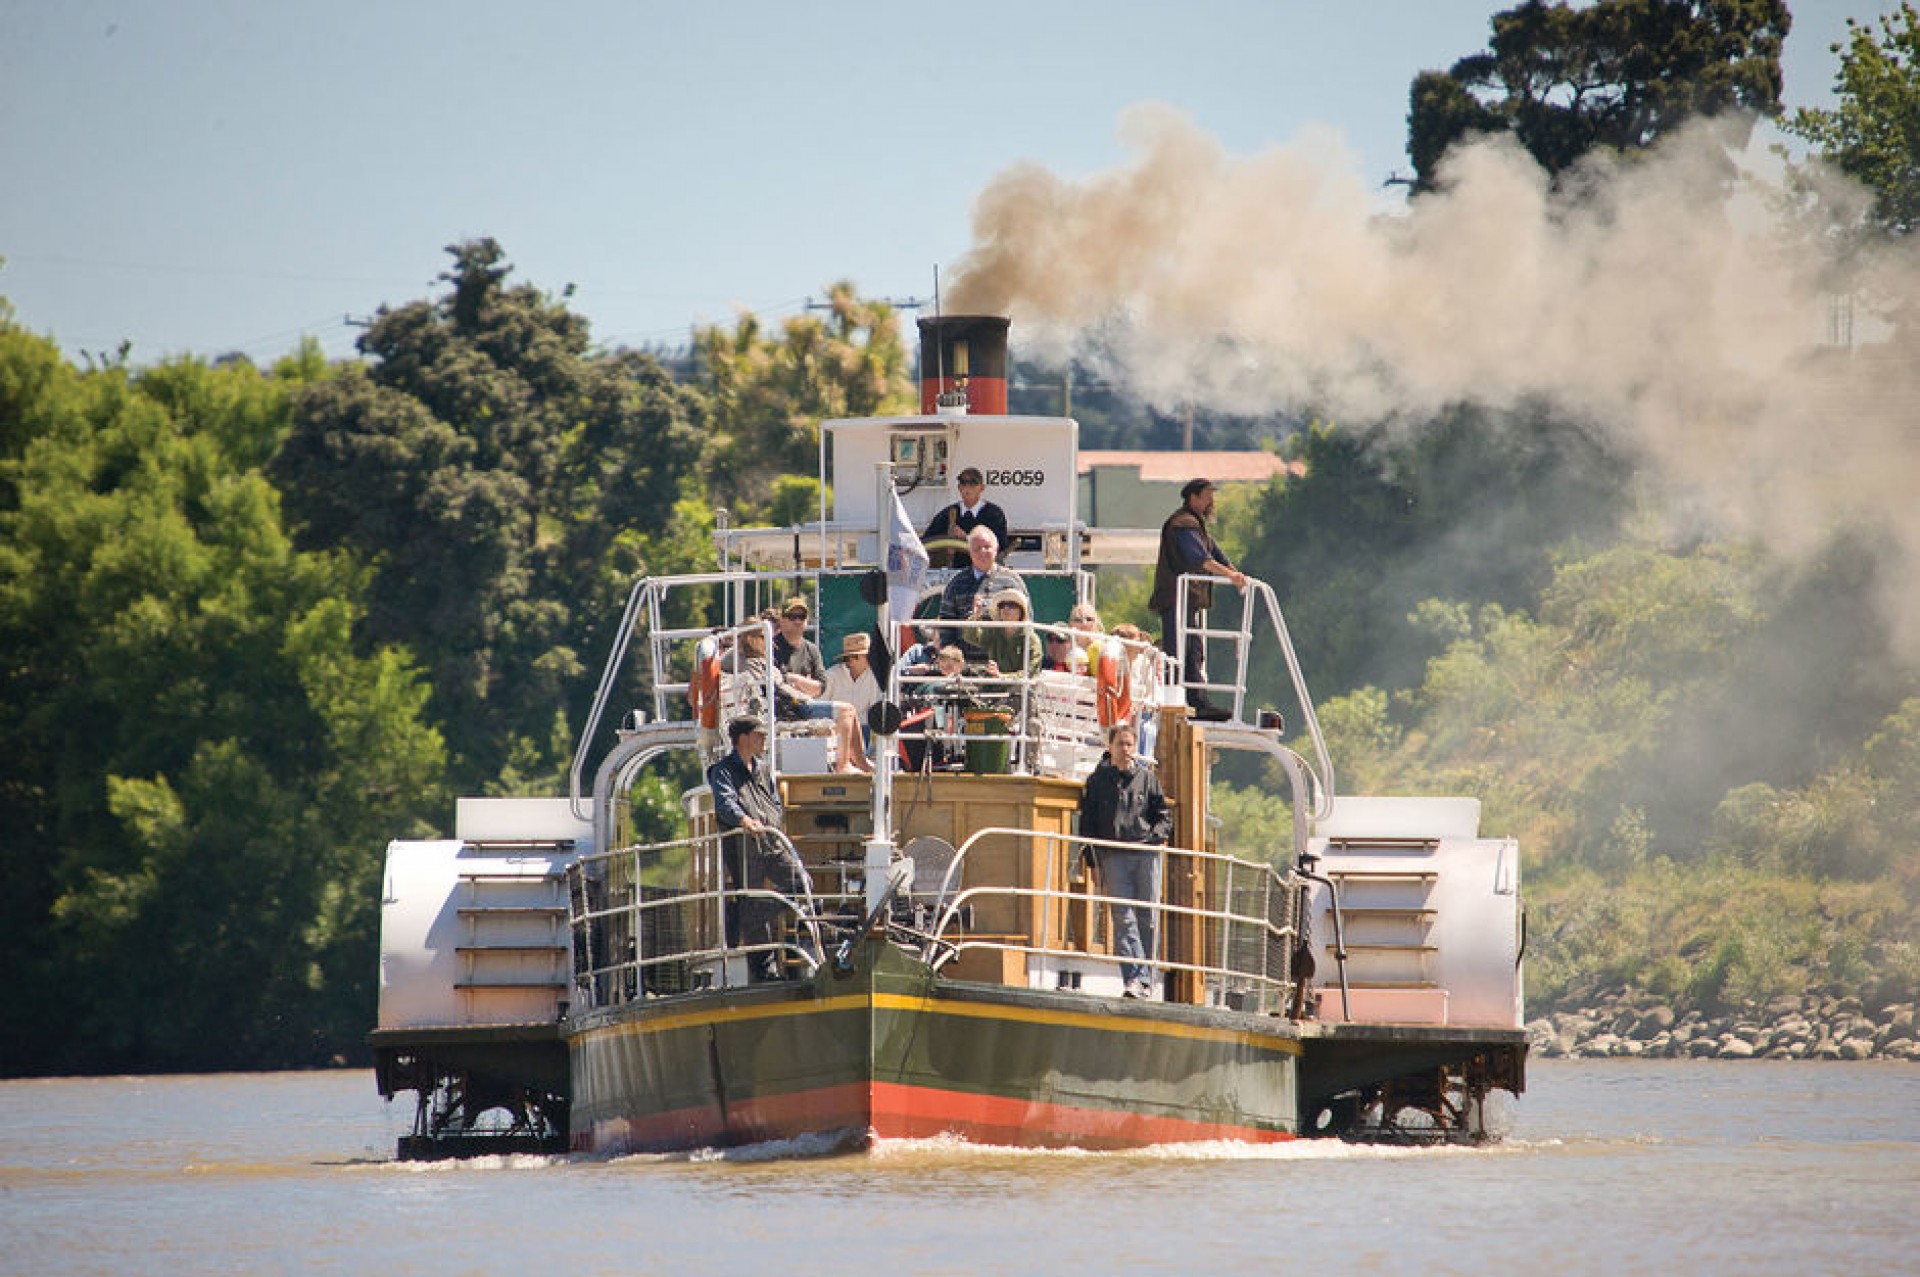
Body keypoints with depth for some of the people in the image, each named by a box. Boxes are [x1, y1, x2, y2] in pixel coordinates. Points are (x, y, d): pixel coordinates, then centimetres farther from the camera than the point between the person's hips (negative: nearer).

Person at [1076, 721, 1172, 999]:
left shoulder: (1147, 778, 11)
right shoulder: (1097, 781, 9)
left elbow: (1164, 817, 15)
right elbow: (1088, 824, 10)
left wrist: (1154, 836, -5)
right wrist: (1095, 861, 2)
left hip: (1146, 854, 1)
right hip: (1114, 857, -1)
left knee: (1146, 919, 1)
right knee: (1124, 919, -10)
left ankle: (1145, 980, 7)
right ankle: (1133, 978, -16)